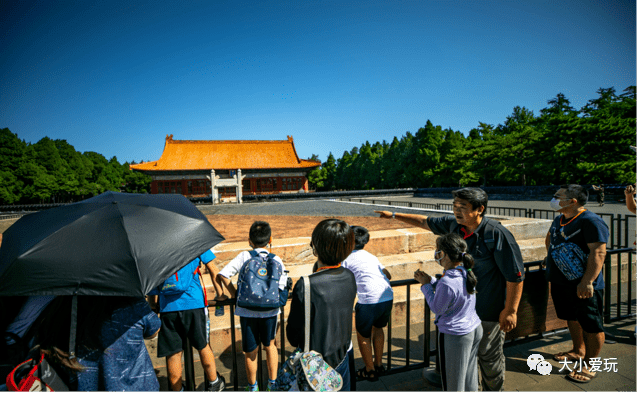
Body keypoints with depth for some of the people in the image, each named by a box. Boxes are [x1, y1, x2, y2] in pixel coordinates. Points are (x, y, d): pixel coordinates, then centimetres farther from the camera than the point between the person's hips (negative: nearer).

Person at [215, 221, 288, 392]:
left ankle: (252, 387, 34)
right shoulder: (277, 261, -4)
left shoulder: (244, 257, -5)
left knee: (250, 352, 16)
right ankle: (273, 382, 33)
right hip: (270, 311, 1)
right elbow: (281, 289, -9)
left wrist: (235, 295, 1)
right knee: (270, 345, 25)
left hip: (247, 312, -1)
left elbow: (222, 275, -10)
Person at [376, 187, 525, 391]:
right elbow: (425, 222, 12)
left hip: (489, 311, -6)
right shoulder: (453, 225, -3)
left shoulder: (497, 234, -22)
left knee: (489, 356, 12)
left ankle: (493, 389, 37)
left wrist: (510, 311, -16)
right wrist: (394, 215, 16)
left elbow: (515, 276, -18)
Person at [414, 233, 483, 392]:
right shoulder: (466, 272, -6)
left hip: (455, 336, -8)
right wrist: (430, 280, 0)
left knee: (453, 380, 14)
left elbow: (437, 308, -16)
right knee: (469, 377, 26)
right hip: (475, 329, 8)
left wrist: (426, 285, -9)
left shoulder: (447, 283, -32)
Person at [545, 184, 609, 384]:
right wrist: (553, 257, 25)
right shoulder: (559, 220, 9)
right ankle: (578, 351, 41)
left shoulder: (590, 221, -18)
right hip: (560, 282, 9)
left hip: (583, 286, -9)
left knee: (591, 326, 4)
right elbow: (550, 237, 31)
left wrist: (587, 282, -29)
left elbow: (598, 252, -25)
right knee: (572, 318, 23)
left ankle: (589, 365, 16)